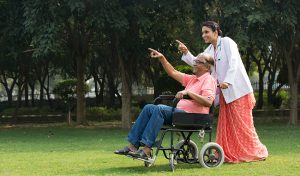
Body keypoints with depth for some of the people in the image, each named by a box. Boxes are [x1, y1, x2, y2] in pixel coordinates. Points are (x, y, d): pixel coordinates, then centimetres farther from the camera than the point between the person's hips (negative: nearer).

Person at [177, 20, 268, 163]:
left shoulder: (227, 42, -8)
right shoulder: (210, 50, 14)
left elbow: (233, 62, -19)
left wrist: (227, 81, -29)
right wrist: (186, 52, -2)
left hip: (237, 89, -8)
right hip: (224, 92, 8)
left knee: (241, 123, -4)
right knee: (226, 124, 6)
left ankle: (255, 152, 6)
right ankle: (230, 155, 9)